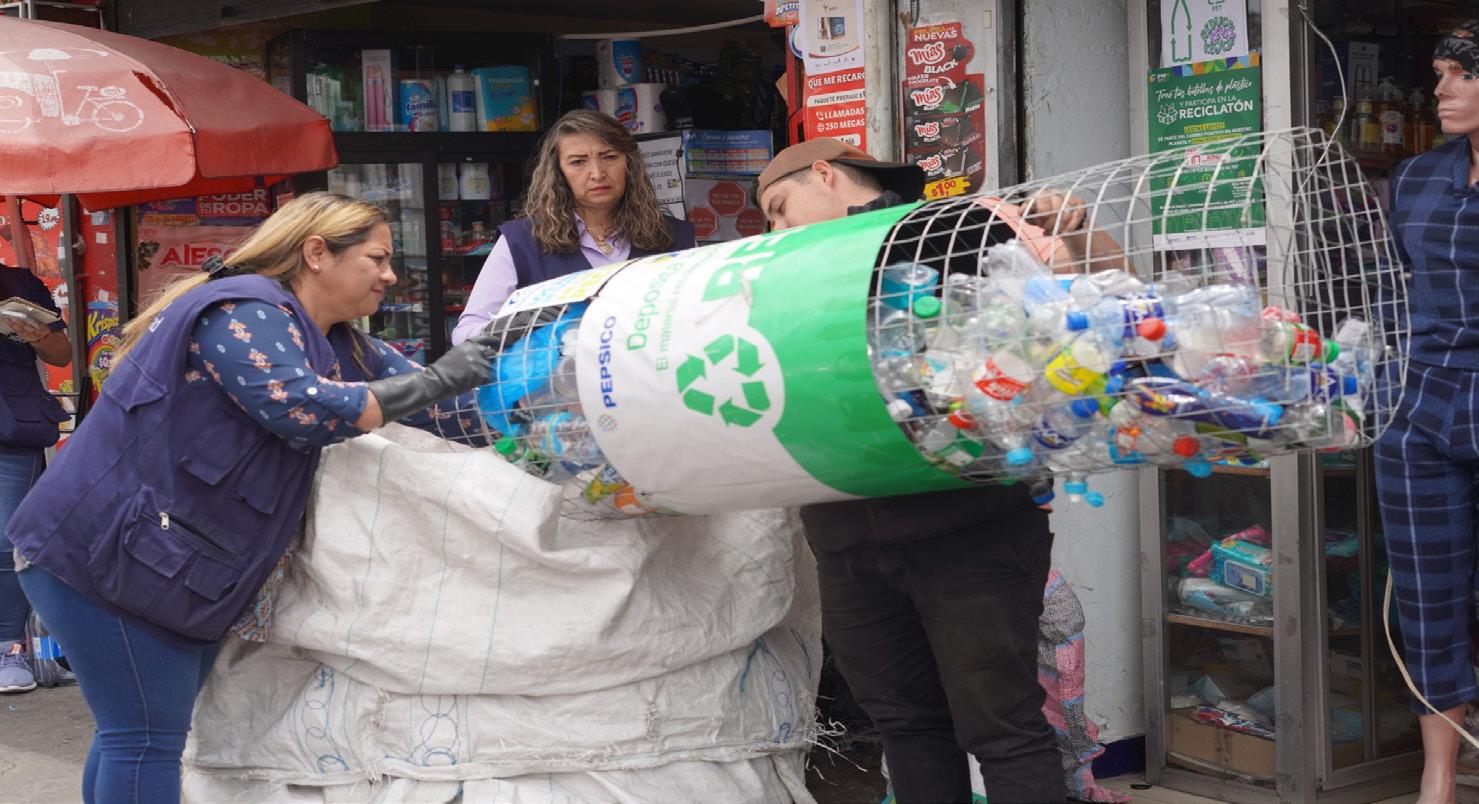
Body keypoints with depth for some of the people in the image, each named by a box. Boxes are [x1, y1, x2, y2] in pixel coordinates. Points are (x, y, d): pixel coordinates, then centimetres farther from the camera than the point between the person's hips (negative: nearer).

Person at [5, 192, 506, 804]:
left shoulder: (334, 342, 13)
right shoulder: (245, 315, -17)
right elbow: (302, 409, -29)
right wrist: (435, 382, -23)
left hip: (175, 569, 10)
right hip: (98, 552, -10)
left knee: (137, 732, 15)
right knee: (147, 736, -8)